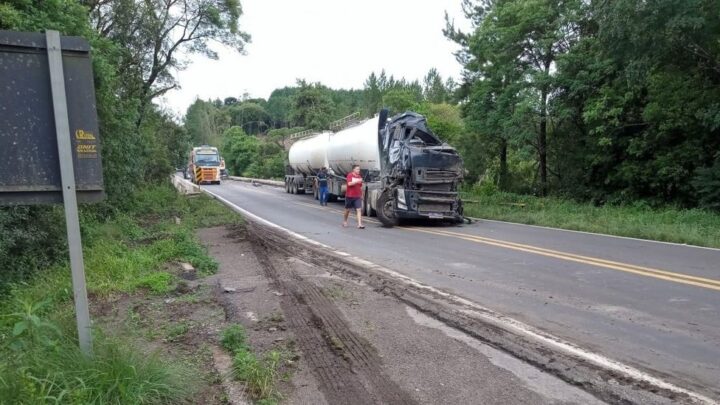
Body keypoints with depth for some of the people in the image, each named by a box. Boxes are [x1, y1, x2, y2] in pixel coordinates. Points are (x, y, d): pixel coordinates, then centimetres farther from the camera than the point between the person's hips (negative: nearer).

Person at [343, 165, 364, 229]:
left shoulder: (359, 177, 8)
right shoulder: (350, 175, -6)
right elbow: (349, 183, -21)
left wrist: (361, 195, 16)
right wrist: (357, 181, -30)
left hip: (357, 196, 3)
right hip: (349, 196, -3)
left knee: (359, 209, -10)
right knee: (347, 209, 11)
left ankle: (359, 224, -16)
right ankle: (344, 221, 34)